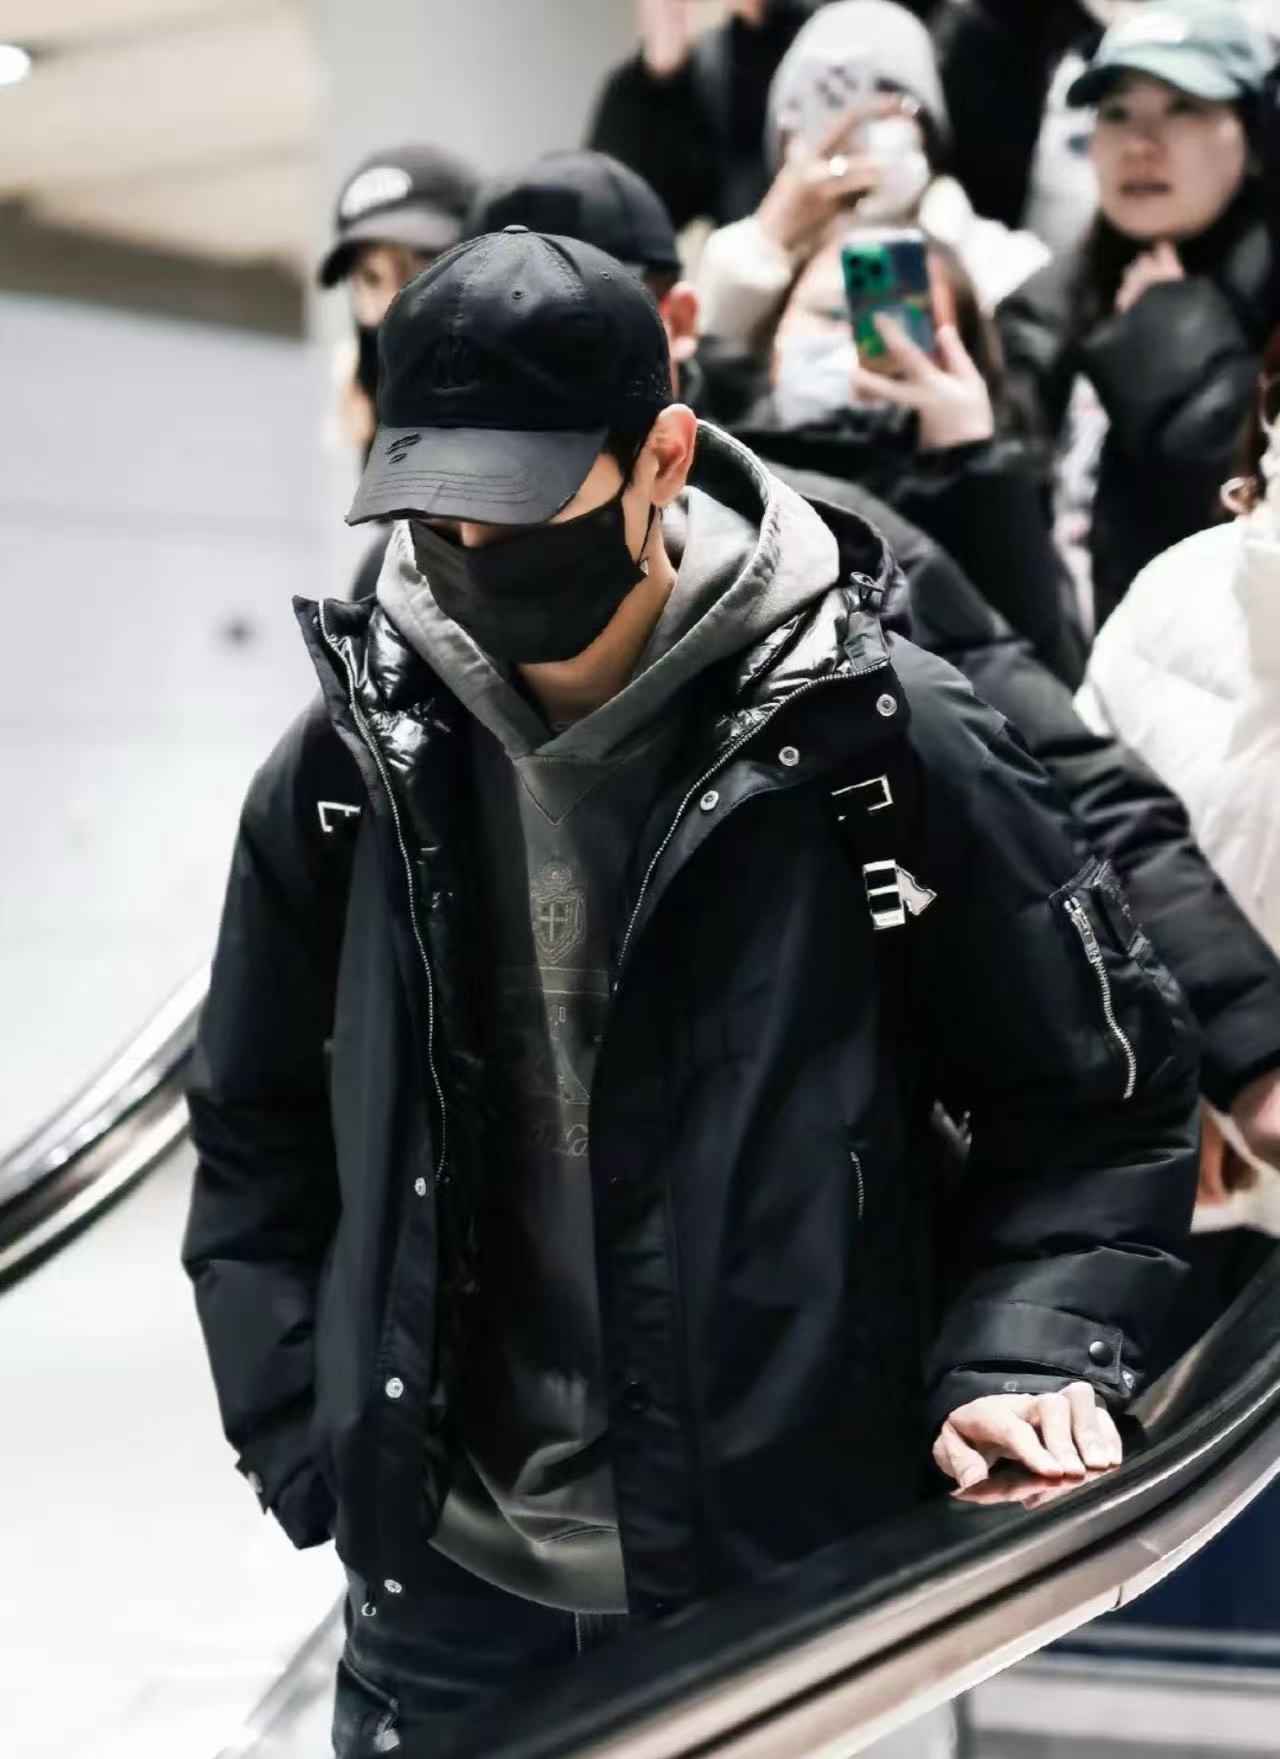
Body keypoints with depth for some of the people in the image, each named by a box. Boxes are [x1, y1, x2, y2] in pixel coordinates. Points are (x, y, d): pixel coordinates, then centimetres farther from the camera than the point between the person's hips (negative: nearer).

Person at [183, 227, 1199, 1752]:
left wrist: (1027, 1356, -15)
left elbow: (1098, 1095, -2)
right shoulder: (346, 767, -1)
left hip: (801, 1573, -2)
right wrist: (312, 1451, 3)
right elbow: (257, 1140, 10)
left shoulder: (882, 741, -11)